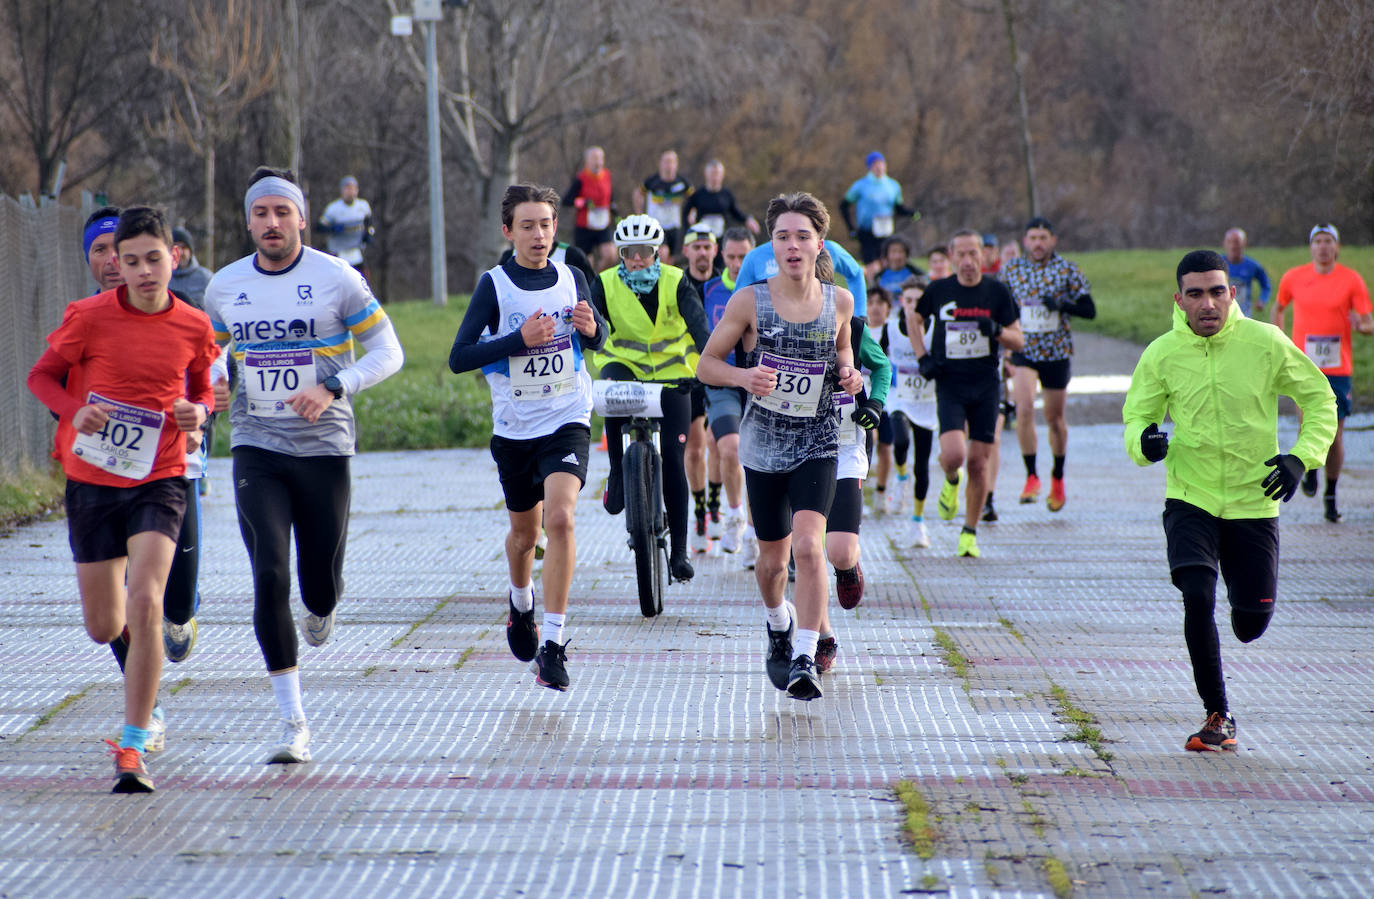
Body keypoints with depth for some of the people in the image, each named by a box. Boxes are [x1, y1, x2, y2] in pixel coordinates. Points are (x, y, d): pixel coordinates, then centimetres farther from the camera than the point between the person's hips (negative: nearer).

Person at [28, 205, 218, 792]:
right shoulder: (88, 317, -8)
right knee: (104, 628, 7)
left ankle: (132, 750, -15)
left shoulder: (194, 327, -2)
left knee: (145, 604, -22)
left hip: (159, 482, -1)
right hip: (91, 481, 1)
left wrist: (197, 412, -9)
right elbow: (42, 376, 3)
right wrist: (75, 409, -17)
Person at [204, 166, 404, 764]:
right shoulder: (224, 287, 5)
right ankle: (294, 725, -8)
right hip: (257, 448, 1)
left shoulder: (337, 278, -4)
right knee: (270, 578, -13)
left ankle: (321, 608, 45)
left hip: (323, 447, -1)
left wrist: (333, 390, -17)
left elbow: (387, 351, -2)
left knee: (320, 585, 3)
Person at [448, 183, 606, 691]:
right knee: (524, 532, 16)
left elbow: (596, 339, 15)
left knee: (559, 517, -21)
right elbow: (459, 358, -11)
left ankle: (553, 646, -18)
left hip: (567, 421, 0)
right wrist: (520, 340, -21)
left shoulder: (571, 279, 0)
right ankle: (521, 604, 50)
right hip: (514, 428, 0)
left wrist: (591, 328, -9)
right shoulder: (495, 286, -7)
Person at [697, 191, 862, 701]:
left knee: (808, 545, -20)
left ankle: (805, 660, -17)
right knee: (773, 558, 13)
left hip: (817, 443, -1)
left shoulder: (839, 301, -2)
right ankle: (778, 625, 46)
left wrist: (849, 373, -5)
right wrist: (743, 376, -21)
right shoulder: (749, 302, -8)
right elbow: (706, 364, -1)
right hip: (764, 443, 1)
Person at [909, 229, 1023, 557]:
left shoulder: (997, 291, 0)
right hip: (950, 385, -1)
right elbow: (914, 319, 19)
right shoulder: (939, 290, 1)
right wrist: (922, 357, 6)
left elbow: (1019, 340, 4)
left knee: (978, 462, 1)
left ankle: (970, 533, 14)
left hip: (986, 385, 1)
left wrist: (997, 331, -18)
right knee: (953, 454, -19)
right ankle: (951, 482, 18)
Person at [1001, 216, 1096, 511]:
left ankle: (1058, 478, 31)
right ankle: (1031, 476, -12)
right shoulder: (1012, 270, 3)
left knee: (1055, 418, 10)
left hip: (1057, 352, 0)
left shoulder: (1068, 271, -2)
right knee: (1024, 409, -21)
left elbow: (1090, 310, -2)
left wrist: (1062, 305, -19)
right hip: (1023, 351, 0)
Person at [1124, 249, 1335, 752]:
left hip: (1254, 502, 0)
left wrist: (1300, 458, -10)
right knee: (1198, 598, -21)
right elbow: (1137, 416, 5)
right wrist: (1144, 441, -19)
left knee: (1251, 624, 4)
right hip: (1190, 500, 0)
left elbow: (1320, 399, 4)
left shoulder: (1265, 343, -7)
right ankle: (1217, 716, -6)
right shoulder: (1162, 354, -5)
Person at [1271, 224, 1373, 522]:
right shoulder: (1293, 278, 4)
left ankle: (1331, 495, 22)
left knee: (1335, 435, 4)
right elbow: (1278, 309, 22)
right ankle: (1310, 469, 7)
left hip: (1338, 368, 0)